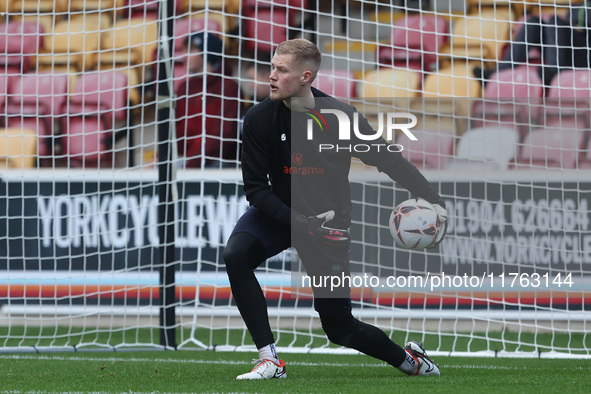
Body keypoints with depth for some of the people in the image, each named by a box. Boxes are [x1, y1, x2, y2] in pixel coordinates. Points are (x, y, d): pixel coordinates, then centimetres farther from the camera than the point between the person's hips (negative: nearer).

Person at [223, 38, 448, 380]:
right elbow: (256, 188, -14)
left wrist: (433, 201, -16)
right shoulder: (260, 119, -17)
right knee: (236, 254, -31)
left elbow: (391, 161, -7)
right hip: (280, 213, 1)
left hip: (328, 222, -1)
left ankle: (407, 358, 30)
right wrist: (301, 223, -26)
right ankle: (270, 360, -24)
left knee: (339, 325, 0)